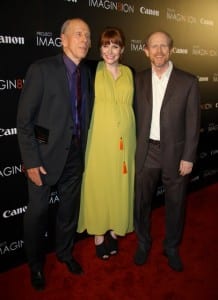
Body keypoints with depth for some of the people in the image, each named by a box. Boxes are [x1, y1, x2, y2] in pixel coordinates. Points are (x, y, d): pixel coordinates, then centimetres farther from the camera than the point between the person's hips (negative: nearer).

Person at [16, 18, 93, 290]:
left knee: (70, 207, 18)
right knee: (38, 211, 9)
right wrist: (31, 161, -16)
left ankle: (64, 252, 43)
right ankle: (35, 264, 34)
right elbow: (24, 119, -13)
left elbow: (84, 115, 10)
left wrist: (83, 150, 5)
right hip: (46, 153, -5)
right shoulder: (42, 69, -12)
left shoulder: (86, 73, 6)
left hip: (75, 153, 6)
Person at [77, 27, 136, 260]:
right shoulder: (94, 71, -3)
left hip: (124, 138, 4)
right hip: (101, 138, -3)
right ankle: (99, 234, 24)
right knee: (98, 184, 5)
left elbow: (129, 104, 14)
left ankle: (114, 230, 31)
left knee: (120, 184, 11)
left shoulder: (128, 72, 9)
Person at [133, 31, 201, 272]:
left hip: (175, 153, -1)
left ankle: (171, 247, 36)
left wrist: (188, 157, -8)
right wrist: (134, 149, 1)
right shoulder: (139, 80, 3)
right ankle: (143, 243, 37)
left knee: (175, 203, 12)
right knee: (141, 201, 12)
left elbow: (193, 123, -5)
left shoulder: (188, 82, -4)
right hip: (146, 152, 2)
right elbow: (135, 116, 4)